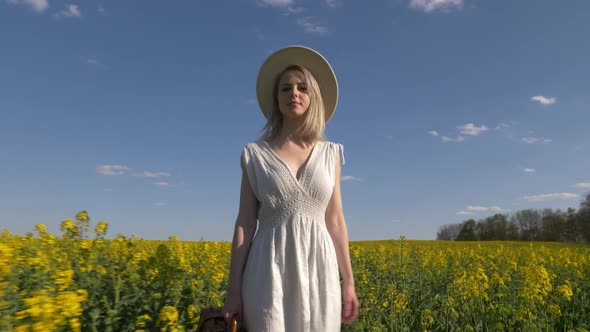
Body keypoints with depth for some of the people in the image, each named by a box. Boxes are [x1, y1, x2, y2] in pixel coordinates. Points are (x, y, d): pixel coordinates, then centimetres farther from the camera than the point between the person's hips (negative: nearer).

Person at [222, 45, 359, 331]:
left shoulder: (329, 154, 8)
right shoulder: (255, 154, 3)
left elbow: (335, 221, 8)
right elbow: (244, 223, 1)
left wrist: (348, 283, 7)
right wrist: (233, 290, -2)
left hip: (317, 272, 2)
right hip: (269, 273, -1)